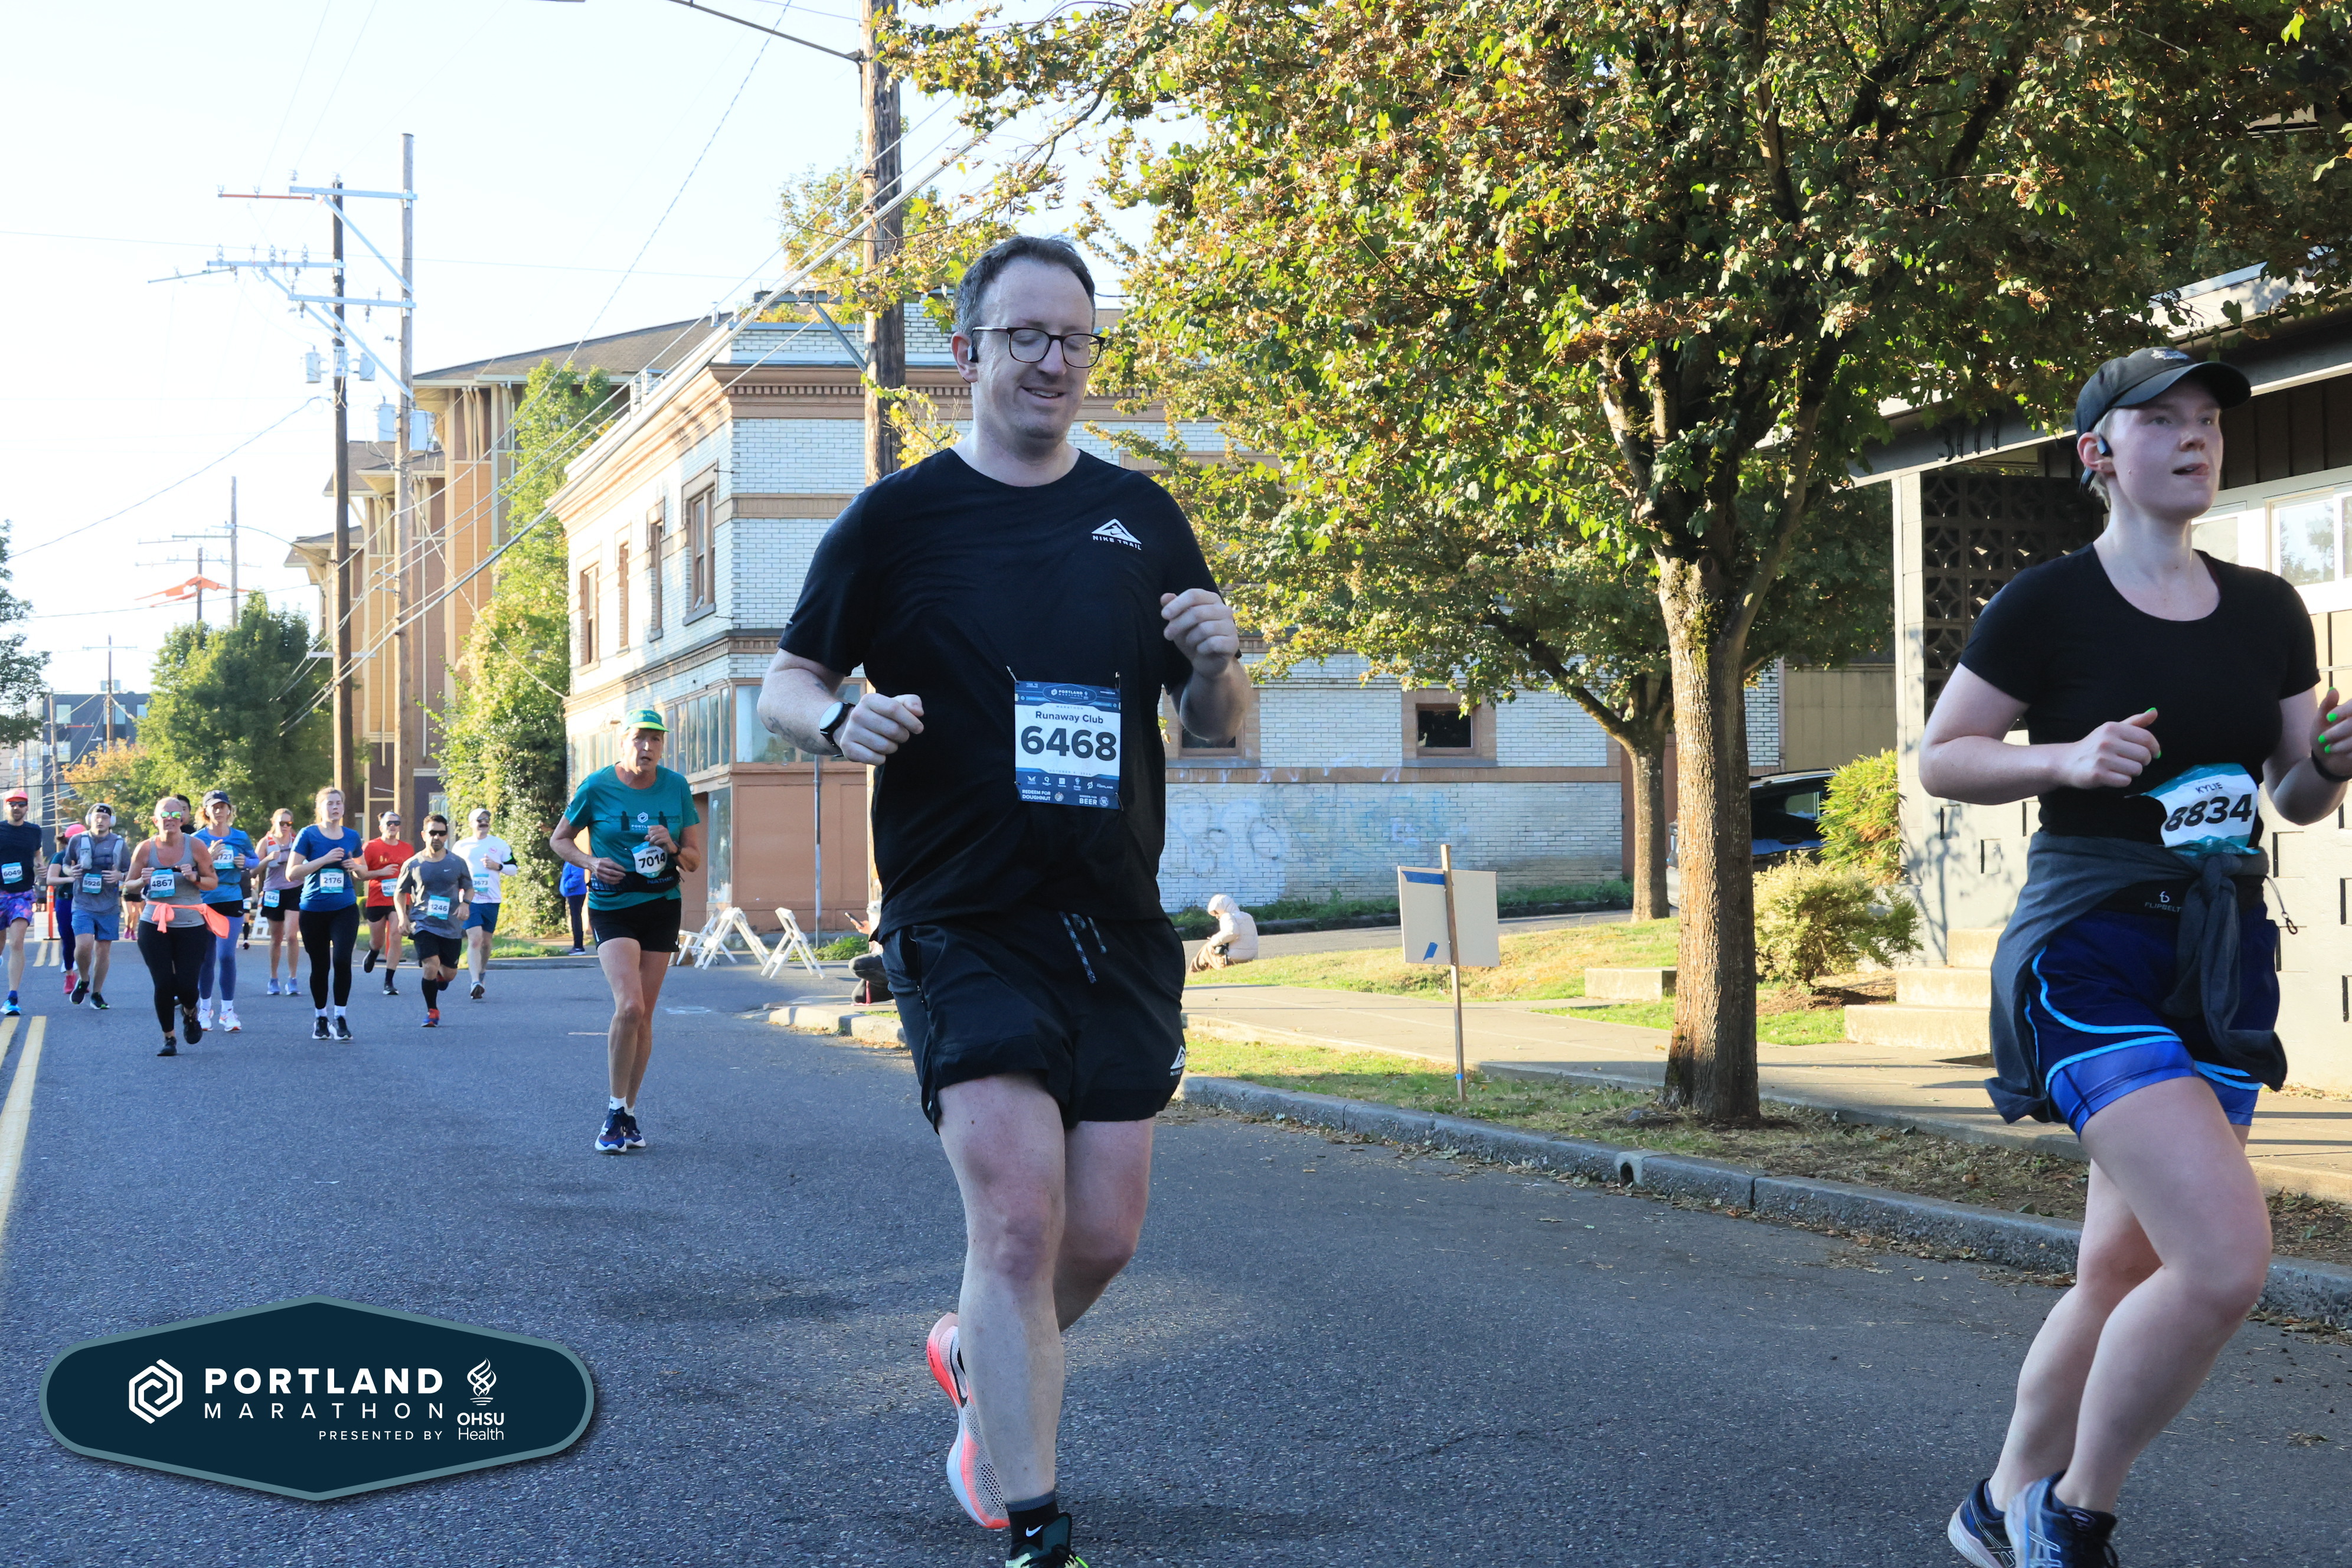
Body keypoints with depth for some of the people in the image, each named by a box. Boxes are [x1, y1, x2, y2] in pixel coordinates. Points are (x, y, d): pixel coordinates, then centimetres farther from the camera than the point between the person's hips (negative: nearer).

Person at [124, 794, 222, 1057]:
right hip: (154, 925, 0)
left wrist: (195, 878, -17)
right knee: (163, 984, -4)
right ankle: (168, 1038, 16)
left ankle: (190, 1013, 33)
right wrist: (143, 881, -14)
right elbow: (128, 885, 8)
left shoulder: (194, 846, -3)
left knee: (186, 985, -4)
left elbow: (213, 882, 3)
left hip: (191, 925, 0)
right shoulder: (145, 848, -2)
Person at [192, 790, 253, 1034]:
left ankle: (228, 1010, -2)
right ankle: (205, 1008, 20)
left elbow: (256, 861, 17)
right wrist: (209, 857, -20)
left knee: (227, 956, -9)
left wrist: (246, 863, -5)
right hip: (203, 903, 0)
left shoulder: (241, 838, 6)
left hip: (231, 903, 0)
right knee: (206, 957, 5)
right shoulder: (198, 839, 0)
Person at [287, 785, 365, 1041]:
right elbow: (291, 872, -8)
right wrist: (325, 859, -16)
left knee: (342, 960, -16)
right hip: (314, 911, -1)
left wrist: (356, 866, -3)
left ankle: (340, 1017, -5)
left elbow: (362, 871, 21)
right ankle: (320, 1017, 23)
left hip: (345, 909, 1)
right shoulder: (308, 835, -2)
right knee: (320, 966, 6)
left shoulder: (352, 836, 8)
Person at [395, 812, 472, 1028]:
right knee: (431, 967, -19)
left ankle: (438, 979, 46)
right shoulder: (413, 864, 0)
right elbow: (400, 892, 11)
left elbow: (469, 887, 15)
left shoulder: (457, 864, 3)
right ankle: (432, 1011, 0)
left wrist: (464, 904, -6)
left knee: (449, 974, 7)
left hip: (451, 927, 2)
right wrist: (403, 916, -3)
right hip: (423, 924, -2)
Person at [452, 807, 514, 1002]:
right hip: (470, 900, -2)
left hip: (492, 900, 2)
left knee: (486, 940, 10)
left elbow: (513, 867, 9)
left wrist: (497, 866, -9)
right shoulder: (461, 846, 9)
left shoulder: (500, 844, 8)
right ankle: (476, 982, -23)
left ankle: (482, 970, 34)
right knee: (474, 939, -16)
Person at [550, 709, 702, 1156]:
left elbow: (695, 861, 5)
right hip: (612, 907, -3)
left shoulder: (676, 787, 0)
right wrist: (591, 862, -14)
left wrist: (673, 848, -16)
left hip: (662, 908, 3)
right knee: (629, 1006, -21)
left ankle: (629, 1114, 19)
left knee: (643, 1016, 6)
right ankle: (614, 1114, -10)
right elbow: (559, 839, 4)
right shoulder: (597, 787, -8)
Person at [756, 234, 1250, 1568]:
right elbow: (784, 687, 6)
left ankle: (975, 1358, 38)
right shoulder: (897, 520, 0)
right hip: (966, 928, -4)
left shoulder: (1142, 519, 10)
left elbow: (1219, 727, 14)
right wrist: (844, 719, -17)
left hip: (1120, 930, 4)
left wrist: (1216, 664, -9)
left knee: (1105, 1237, 6)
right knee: (1019, 1221, -14)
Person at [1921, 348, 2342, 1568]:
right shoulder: (2046, 606, -7)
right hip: (2089, 955, -6)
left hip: (2222, 962, 6)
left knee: (2123, 1274, 11)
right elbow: (1937, 759, -2)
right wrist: (2069, 758, -18)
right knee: (2227, 1258, -20)